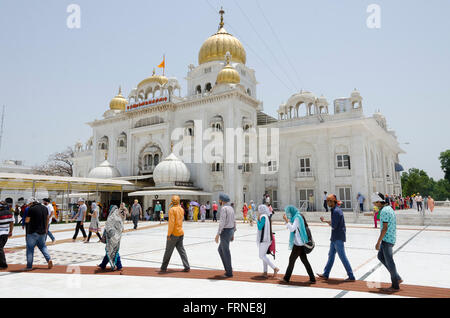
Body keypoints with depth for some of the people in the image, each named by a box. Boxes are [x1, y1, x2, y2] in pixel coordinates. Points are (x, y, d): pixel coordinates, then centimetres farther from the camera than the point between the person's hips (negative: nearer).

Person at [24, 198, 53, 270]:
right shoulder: (45, 208, 6)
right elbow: (47, 219, 14)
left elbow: (27, 220, -9)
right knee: (43, 246, 19)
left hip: (33, 232, -5)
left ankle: (29, 266, 11)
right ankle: (49, 259, 1)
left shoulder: (31, 209, -13)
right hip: (42, 232, 6)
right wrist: (46, 229, 23)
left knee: (30, 248, 7)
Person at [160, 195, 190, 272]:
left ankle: (164, 267, 16)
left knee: (168, 251, 5)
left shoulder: (172, 209, -13)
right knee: (181, 250, 8)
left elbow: (171, 222, -20)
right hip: (181, 233, 6)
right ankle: (187, 267, 3)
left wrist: (169, 234, -18)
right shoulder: (181, 209, 9)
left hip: (173, 234, -6)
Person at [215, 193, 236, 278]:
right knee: (220, 250, 19)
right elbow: (234, 222, 16)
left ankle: (229, 273, 11)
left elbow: (222, 222, -23)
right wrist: (232, 234, 22)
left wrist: (218, 234, -19)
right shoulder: (231, 208, 12)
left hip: (225, 232, -9)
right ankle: (228, 268, 19)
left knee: (226, 252, 2)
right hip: (230, 231, 9)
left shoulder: (224, 208, -17)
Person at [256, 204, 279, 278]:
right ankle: (265, 272, 16)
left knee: (262, 256, -2)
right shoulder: (268, 216, 10)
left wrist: (258, 219, -8)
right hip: (268, 238, 9)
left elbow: (260, 227, -17)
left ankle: (275, 268, -7)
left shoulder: (263, 217, -17)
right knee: (264, 255, 14)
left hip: (264, 239, -9)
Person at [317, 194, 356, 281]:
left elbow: (334, 226, -22)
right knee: (331, 255, 16)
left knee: (343, 257, -1)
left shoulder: (336, 211, -21)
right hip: (335, 237, 10)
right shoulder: (335, 210, 10)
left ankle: (351, 277, 9)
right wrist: (325, 220, 17)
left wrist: (327, 222, -4)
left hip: (338, 238, -10)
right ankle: (325, 274, 26)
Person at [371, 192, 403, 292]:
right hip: (390, 238, 10)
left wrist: (378, 242, -19)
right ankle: (397, 278, 21)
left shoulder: (384, 211, -20)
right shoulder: (389, 208, 11)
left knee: (389, 262, 0)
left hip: (387, 239, -10)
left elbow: (385, 228, -23)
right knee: (380, 256, 18)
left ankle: (395, 285, 12)